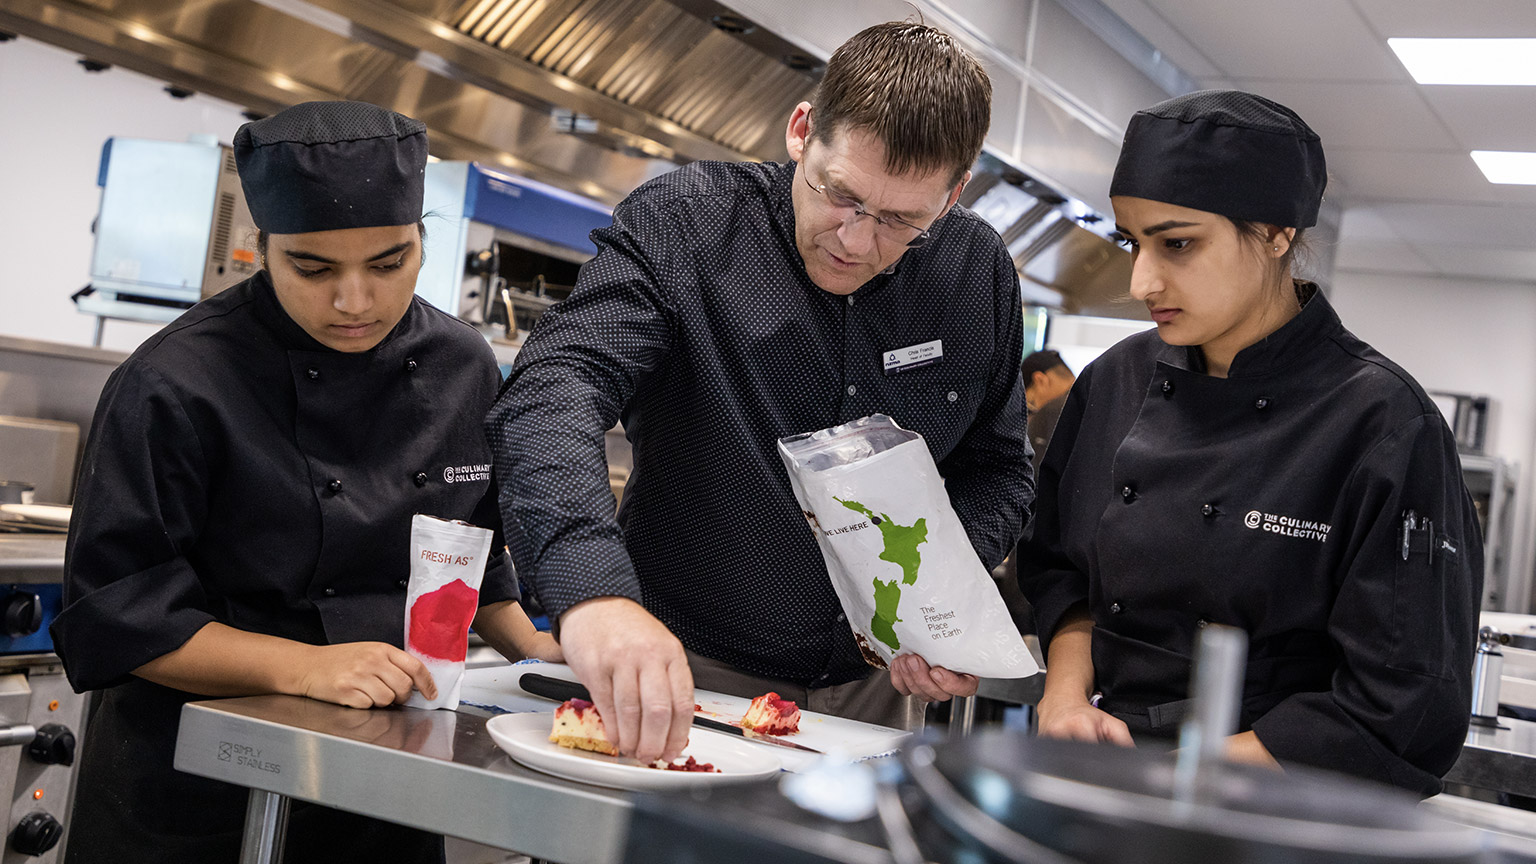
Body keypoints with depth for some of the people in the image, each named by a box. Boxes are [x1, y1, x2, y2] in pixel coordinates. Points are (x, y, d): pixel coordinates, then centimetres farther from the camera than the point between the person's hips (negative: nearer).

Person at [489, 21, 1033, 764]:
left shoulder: (977, 272, -4)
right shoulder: (681, 222, -15)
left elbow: (995, 466, 9)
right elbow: (554, 388, -29)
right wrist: (592, 589, -47)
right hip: (683, 669, -2)